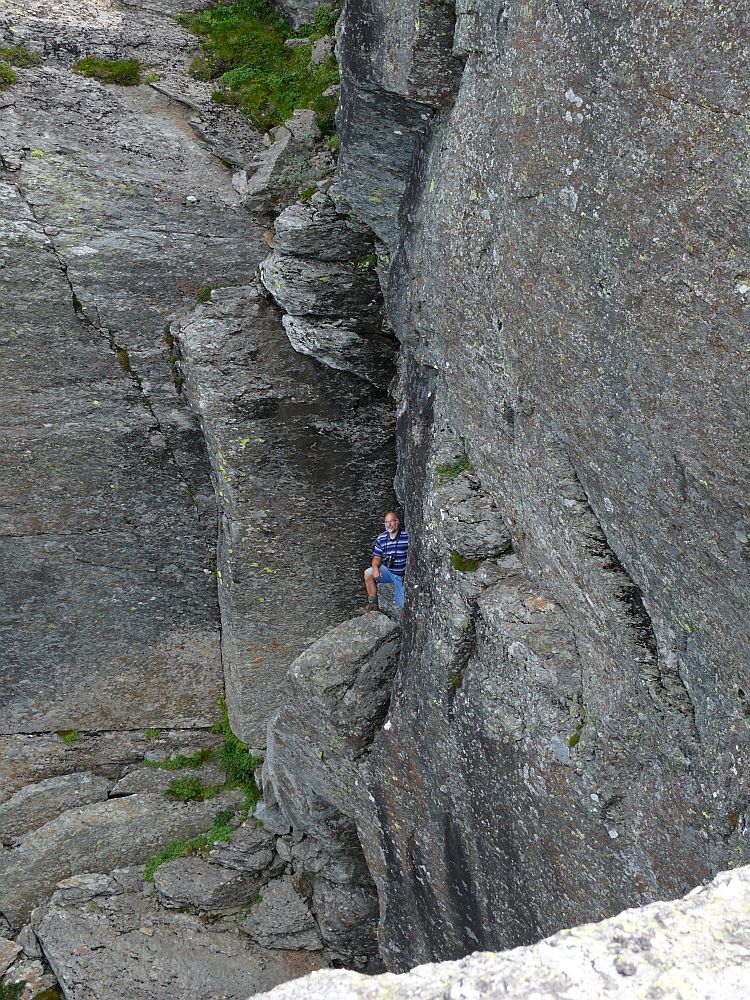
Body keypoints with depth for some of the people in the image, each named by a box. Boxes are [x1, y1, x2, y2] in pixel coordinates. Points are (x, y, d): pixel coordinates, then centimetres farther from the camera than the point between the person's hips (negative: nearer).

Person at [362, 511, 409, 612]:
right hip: (387, 571, 4)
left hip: (403, 574, -3)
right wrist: (375, 568, -20)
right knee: (368, 573, -22)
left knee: (402, 606, -8)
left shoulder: (407, 535, -14)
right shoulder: (381, 538, 1)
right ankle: (372, 604, -9)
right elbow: (377, 558, 3)